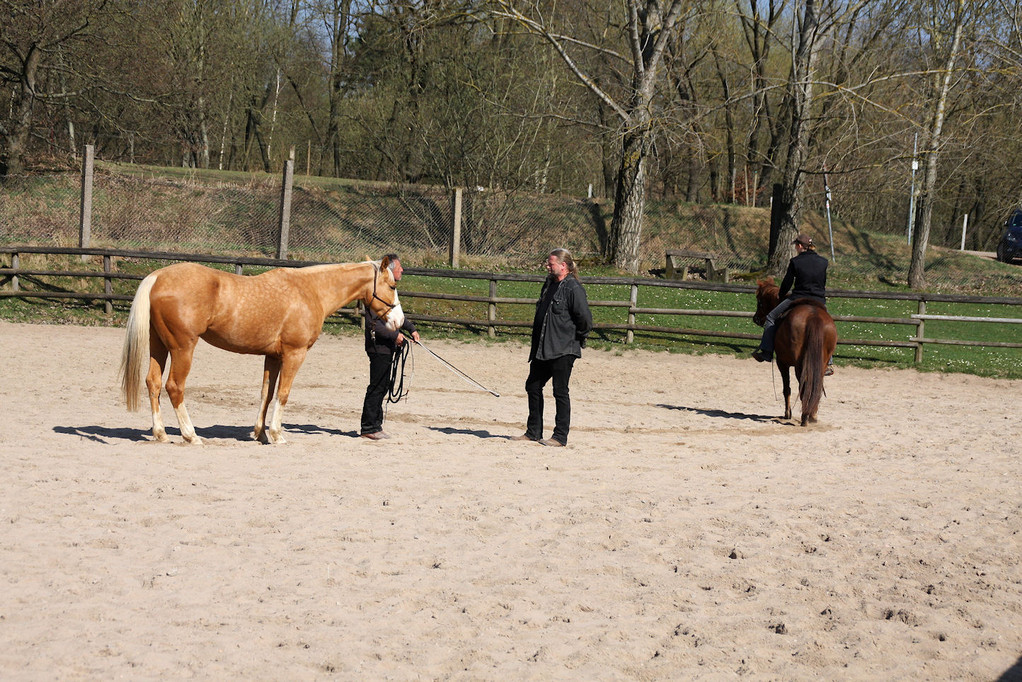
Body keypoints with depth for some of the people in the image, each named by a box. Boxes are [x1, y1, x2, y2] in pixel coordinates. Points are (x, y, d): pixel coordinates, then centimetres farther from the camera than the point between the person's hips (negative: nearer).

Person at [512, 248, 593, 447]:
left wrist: (577, 338, -5)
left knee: (560, 391, -3)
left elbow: (585, 318, -17)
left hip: (563, 350, -9)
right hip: (542, 348, 9)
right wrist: (536, 344, 18)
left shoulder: (573, 288, -14)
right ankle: (533, 432, 23)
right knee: (533, 386, 13)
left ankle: (560, 437, 5)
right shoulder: (549, 283, 13)